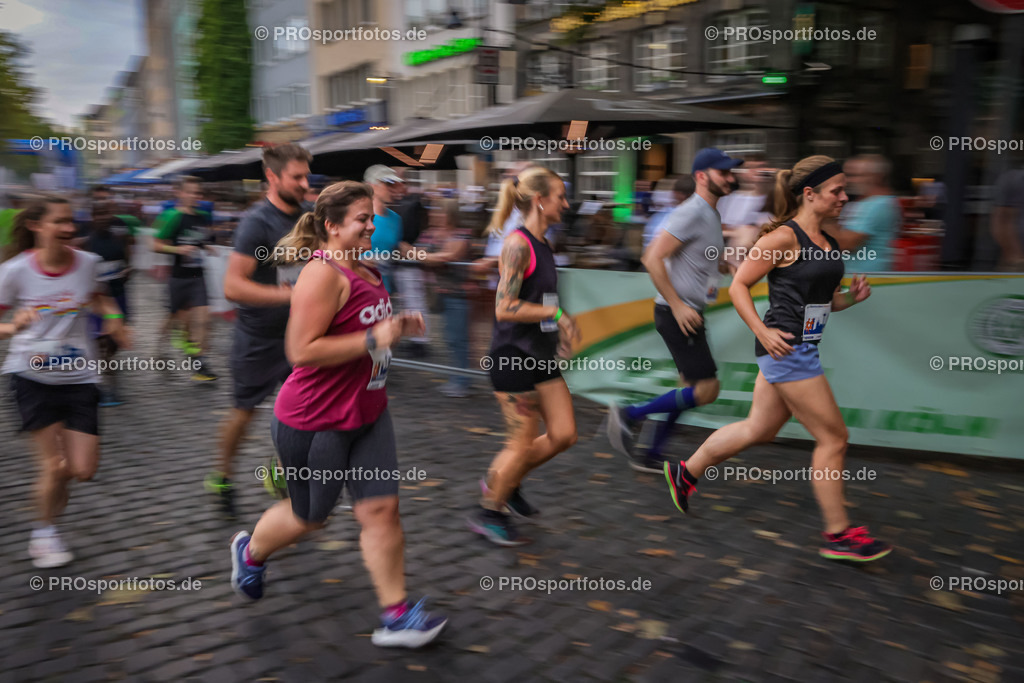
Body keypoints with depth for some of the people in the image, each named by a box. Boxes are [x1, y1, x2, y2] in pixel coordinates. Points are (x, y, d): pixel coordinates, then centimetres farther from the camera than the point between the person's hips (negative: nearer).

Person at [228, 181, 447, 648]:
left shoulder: (367, 271, 9)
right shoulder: (323, 274, -20)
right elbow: (301, 350, -26)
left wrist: (399, 326, 6)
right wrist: (374, 338, -27)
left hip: (367, 414, 8)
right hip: (314, 421, -8)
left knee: (381, 509, 4)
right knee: (308, 517, 13)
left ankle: (396, 617, 13)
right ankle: (250, 552, 45)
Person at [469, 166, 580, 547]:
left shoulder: (541, 245, 11)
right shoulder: (518, 244, -17)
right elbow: (505, 308, -23)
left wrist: (560, 330, 11)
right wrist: (557, 312, -18)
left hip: (540, 356, 9)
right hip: (513, 357, -9)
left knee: (564, 435, 8)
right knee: (522, 443, 1)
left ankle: (503, 482, 29)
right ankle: (489, 514, 23)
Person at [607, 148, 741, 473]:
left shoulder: (711, 215, 15)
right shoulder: (690, 213, -16)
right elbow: (652, 257, -24)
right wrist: (677, 306, -23)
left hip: (689, 312, 10)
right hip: (677, 312, -10)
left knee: (691, 387, 13)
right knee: (706, 390, -9)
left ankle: (652, 455, 22)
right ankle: (629, 414, 0)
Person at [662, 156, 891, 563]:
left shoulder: (828, 242, 13)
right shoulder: (784, 237, -14)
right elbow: (738, 287, -12)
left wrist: (852, 296, 1)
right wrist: (763, 332, -20)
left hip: (802, 347, 9)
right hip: (786, 347, -9)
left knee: (758, 429, 17)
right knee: (833, 438, -2)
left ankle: (685, 473, 32)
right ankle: (837, 536, 12)